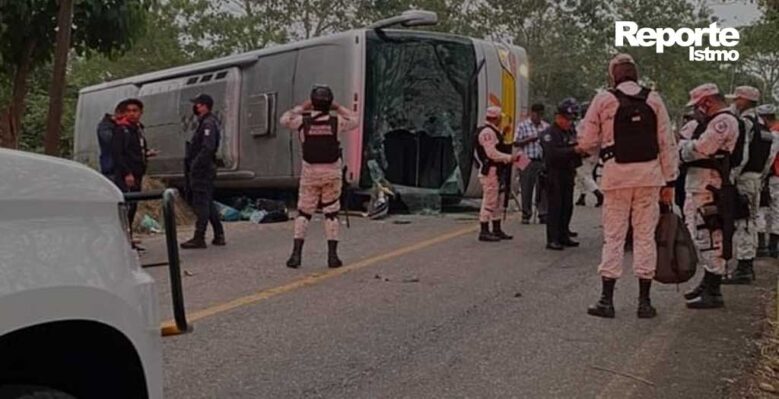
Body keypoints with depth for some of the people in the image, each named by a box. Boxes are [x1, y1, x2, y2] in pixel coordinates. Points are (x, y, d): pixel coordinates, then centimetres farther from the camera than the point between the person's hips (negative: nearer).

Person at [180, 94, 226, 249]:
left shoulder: (208, 124, -14)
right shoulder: (205, 123, 19)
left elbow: (208, 148, -24)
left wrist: (195, 165, -23)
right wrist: (191, 165, 16)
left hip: (201, 170, -11)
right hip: (203, 170, 11)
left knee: (201, 203, -7)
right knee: (208, 203, 14)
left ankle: (199, 238, -4)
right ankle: (219, 236, 18)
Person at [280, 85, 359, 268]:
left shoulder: (303, 121, -8)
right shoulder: (336, 122, -7)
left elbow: (284, 120, 13)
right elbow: (355, 120, 13)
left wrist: (302, 107, 17)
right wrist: (338, 107, 14)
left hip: (310, 172, 0)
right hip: (332, 172, 0)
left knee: (303, 213, 9)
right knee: (331, 213, 8)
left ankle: (296, 254, 5)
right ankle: (332, 256, 8)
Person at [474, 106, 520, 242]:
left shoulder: (494, 131, 17)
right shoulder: (487, 132, -17)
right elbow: (492, 153, -24)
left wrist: (502, 133, 14)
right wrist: (510, 158, -21)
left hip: (496, 171, 11)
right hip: (489, 171, -11)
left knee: (498, 201, 15)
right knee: (489, 200, -7)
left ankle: (497, 230, 23)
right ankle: (484, 231, -2)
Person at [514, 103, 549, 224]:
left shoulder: (546, 126, 12)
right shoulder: (522, 126, 2)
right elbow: (516, 143, -2)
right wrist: (529, 139, -13)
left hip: (542, 161, 3)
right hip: (527, 161, -3)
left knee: (542, 188, 2)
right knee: (526, 189, 1)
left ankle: (543, 214, 8)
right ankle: (526, 215, 10)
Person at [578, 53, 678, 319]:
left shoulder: (603, 100, -1)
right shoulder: (653, 100, 5)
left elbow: (586, 143, -1)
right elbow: (667, 143, 4)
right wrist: (669, 181, 8)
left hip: (616, 174, -2)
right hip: (649, 174, 2)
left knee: (613, 236, 5)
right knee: (645, 235, 6)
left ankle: (607, 300, 5)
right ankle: (644, 301, 10)